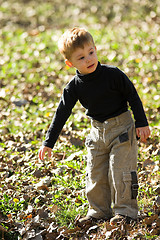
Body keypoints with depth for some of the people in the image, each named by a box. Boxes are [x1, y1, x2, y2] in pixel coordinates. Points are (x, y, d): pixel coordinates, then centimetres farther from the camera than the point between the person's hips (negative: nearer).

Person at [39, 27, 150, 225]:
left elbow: (133, 97, -7)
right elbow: (62, 113, -3)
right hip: (98, 131, 4)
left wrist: (141, 123, -7)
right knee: (95, 174, 7)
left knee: (120, 170, -8)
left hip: (122, 128, -4)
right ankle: (99, 211, 21)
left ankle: (125, 210, 4)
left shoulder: (113, 75, -17)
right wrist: (49, 142, -5)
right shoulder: (74, 87, -8)